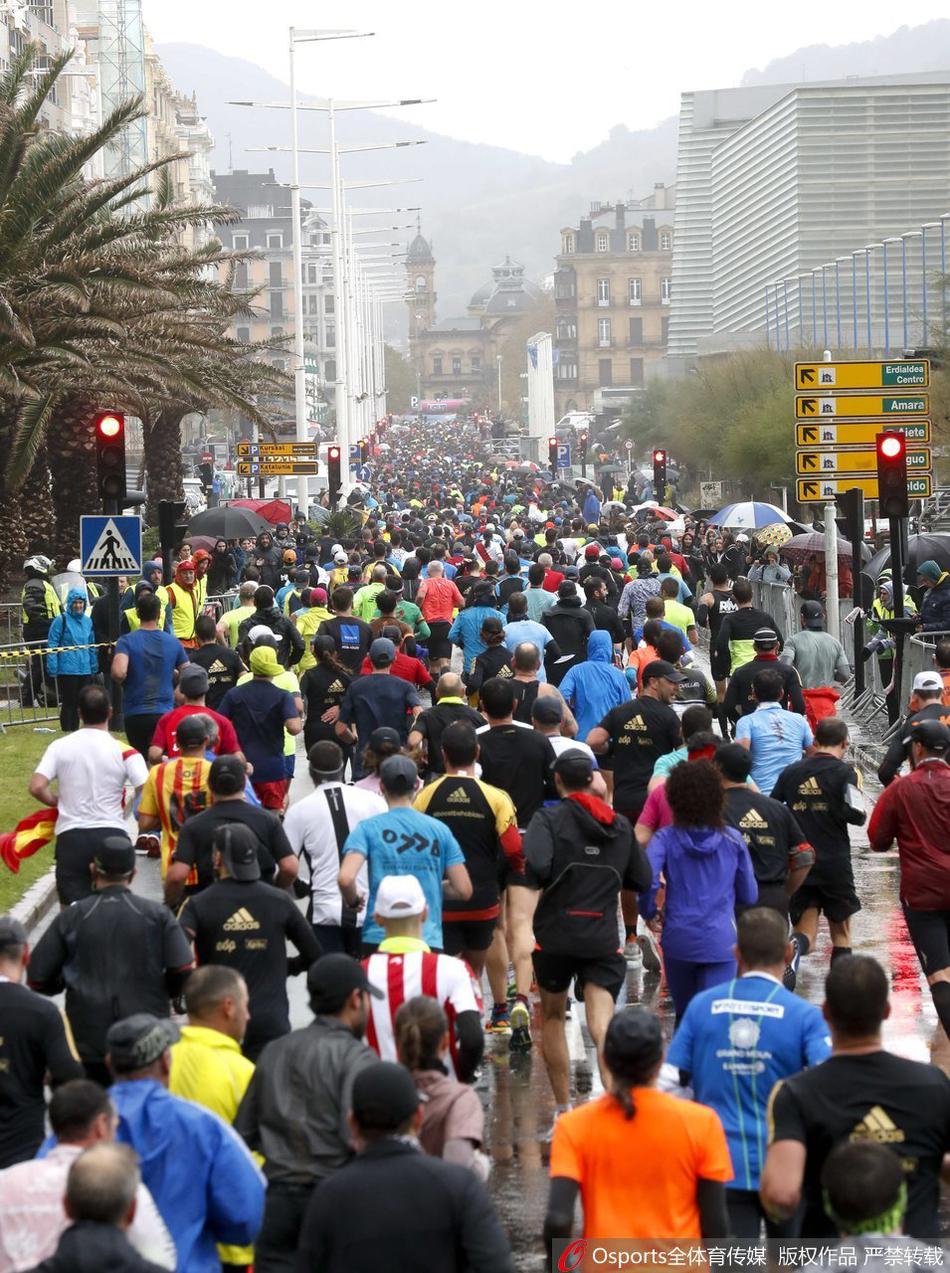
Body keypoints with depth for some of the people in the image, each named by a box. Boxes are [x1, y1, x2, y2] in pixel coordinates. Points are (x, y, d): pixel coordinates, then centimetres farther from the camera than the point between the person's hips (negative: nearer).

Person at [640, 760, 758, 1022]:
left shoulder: (666, 838, -3)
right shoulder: (733, 840, 4)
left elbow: (647, 879, -19)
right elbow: (749, 896, 10)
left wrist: (648, 911, 0)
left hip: (678, 939, 0)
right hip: (721, 941, 0)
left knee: (685, 1013, 20)